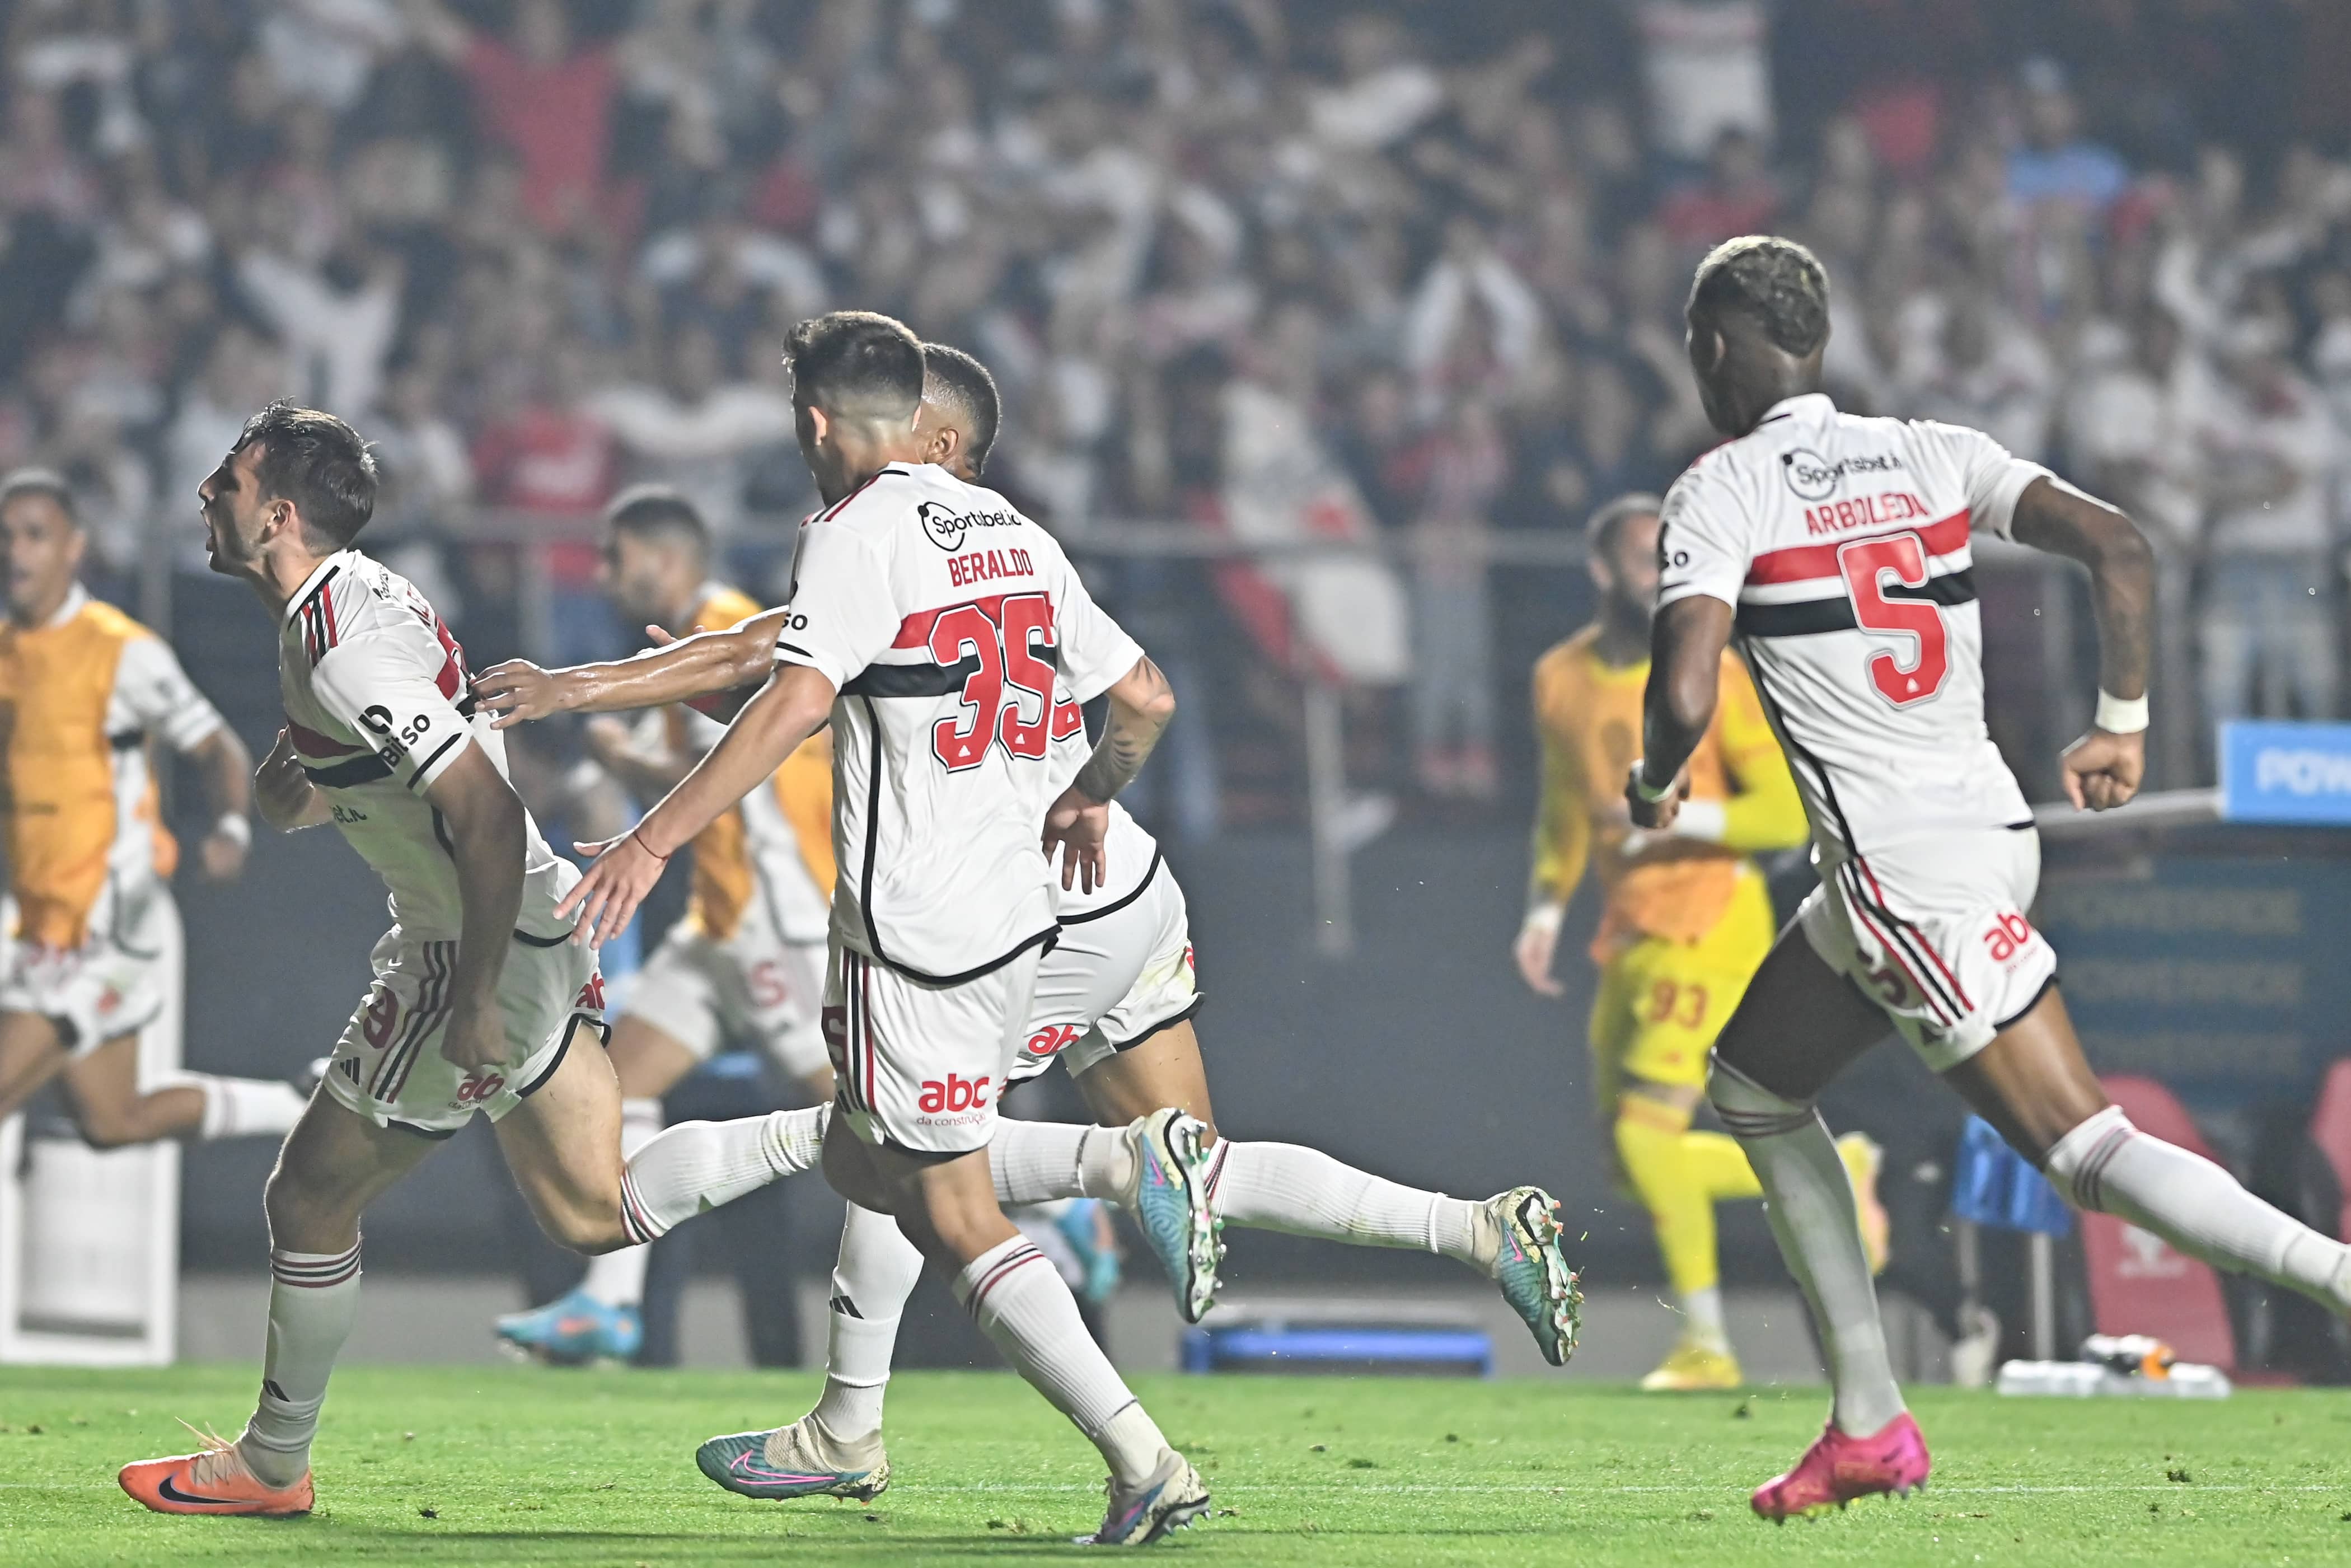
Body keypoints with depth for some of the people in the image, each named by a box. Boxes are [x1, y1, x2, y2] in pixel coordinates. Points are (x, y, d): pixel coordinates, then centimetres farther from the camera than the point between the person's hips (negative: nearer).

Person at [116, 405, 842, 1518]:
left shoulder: (343, 654, -23)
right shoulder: (367, 593, 8)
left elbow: (488, 817, -30)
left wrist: (475, 1001, -26)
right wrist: (298, 785, 1)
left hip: (477, 957, -10)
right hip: (545, 927, 10)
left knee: (309, 1204, 6)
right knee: (595, 1217, 15)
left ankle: (270, 1466, 21)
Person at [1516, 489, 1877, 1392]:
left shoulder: (1708, 673, -9)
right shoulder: (1560, 681, 9)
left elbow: (1791, 810, -11)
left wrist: (1677, 816, -22)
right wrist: (1547, 910, 11)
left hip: (1708, 921, -7)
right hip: (1628, 934, 7)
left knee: (1646, 1127, -17)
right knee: (1637, 1160, 7)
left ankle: (1706, 1343, -6)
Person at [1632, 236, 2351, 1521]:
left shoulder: (1718, 496, -7)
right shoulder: (1929, 457, 10)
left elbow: (1685, 700, -18)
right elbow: (2120, 550, 0)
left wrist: (1651, 787, 4)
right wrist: (2122, 727, 12)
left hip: (1904, 873, -8)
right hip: (1990, 825, 8)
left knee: (2083, 1148, -9)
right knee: (1751, 1083, 22)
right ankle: (1868, 1426, 22)